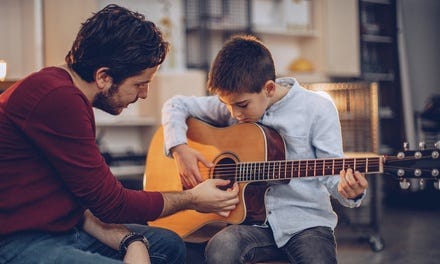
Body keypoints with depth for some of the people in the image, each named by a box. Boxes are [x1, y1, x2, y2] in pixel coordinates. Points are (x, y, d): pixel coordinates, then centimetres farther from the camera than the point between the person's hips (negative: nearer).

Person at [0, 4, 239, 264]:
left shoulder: (63, 90, 9)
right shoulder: (57, 99, -22)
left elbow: (84, 197, 7)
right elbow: (110, 202, -15)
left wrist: (130, 240, -8)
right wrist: (191, 199, -2)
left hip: (60, 228, 10)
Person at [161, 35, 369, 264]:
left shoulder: (317, 109, -4)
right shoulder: (233, 103, 5)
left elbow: (332, 174, -5)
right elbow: (176, 105, 15)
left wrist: (347, 191, -28)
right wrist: (180, 149, -1)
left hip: (306, 221, -2)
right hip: (253, 220, 2)